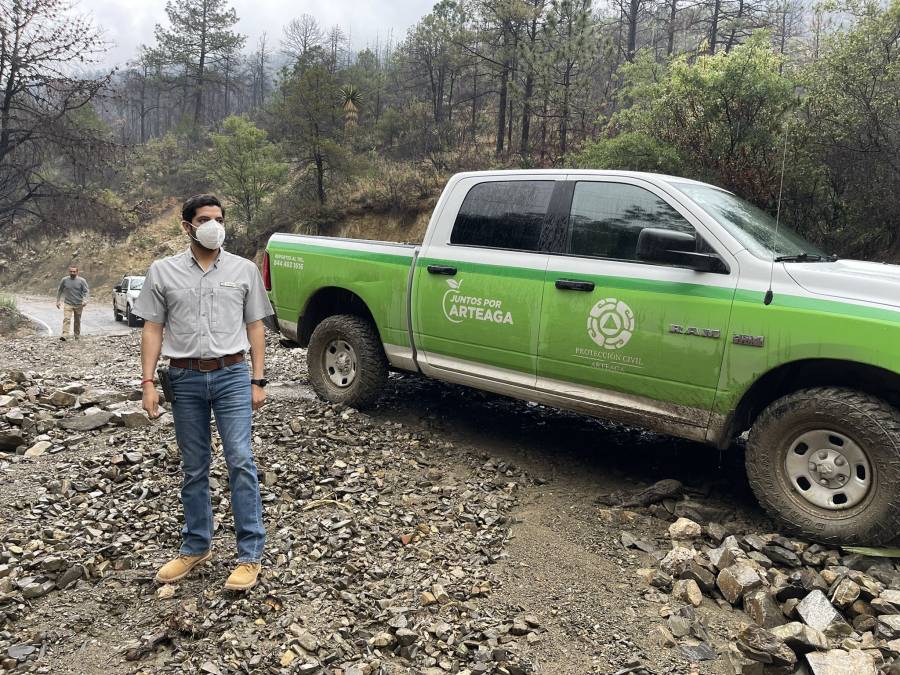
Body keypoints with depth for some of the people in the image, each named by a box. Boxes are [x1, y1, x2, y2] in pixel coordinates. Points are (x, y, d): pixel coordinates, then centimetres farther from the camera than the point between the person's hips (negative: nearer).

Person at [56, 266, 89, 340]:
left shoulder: (82, 281, -2)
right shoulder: (64, 280, 2)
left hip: (78, 304, 0)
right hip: (68, 304, 0)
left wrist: (85, 300, -20)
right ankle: (64, 335, -25)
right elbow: (59, 290, 13)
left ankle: (77, 335, 25)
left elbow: (86, 291, -4)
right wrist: (58, 301, 12)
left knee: (77, 321, 11)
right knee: (66, 319, -16)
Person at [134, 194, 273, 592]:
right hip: (185, 379, 1)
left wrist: (258, 381, 1)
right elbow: (152, 329, 5)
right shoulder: (163, 271, 5)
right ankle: (196, 548, 25)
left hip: (232, 375, -1)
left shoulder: (244, 270, 5)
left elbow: (255, 327, 6)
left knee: (240, 461, -6)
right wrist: (148, 383, -3)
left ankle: (250, 555, 1)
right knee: (194, 468, 11)